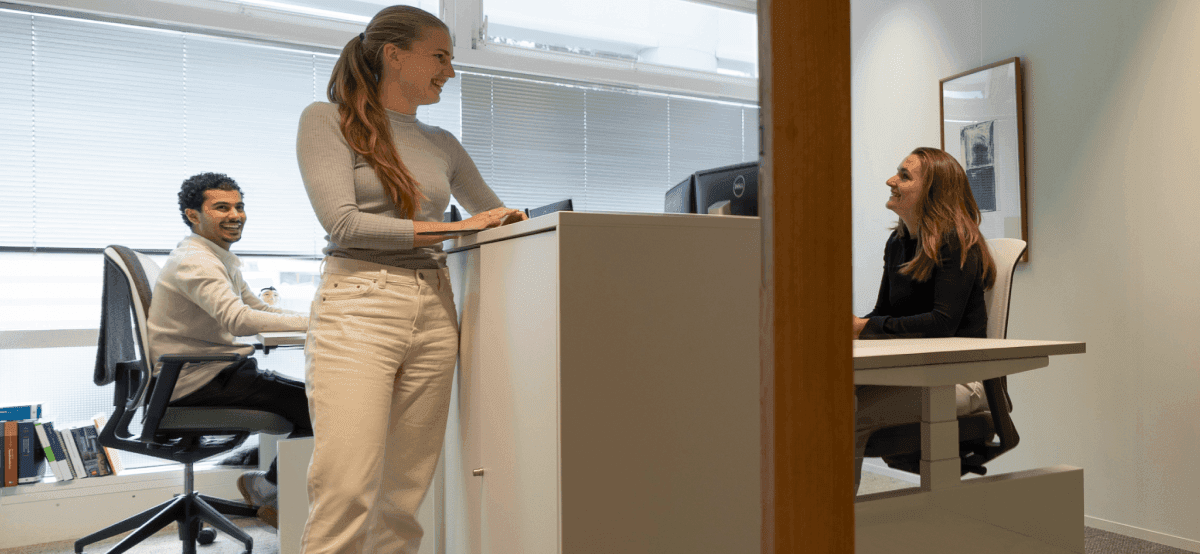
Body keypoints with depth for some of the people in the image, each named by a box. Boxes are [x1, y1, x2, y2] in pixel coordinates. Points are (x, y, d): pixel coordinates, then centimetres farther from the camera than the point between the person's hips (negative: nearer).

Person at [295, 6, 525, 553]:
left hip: (434, 314, 5)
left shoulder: (442, 144, 18)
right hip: (357, 308, -5)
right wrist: (455, 228, -9)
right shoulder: (326, 119, 4)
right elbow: (343, 221, -8)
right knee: (345, 493, -12)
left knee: (404, 498, 4)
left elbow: (492, 211, 31)